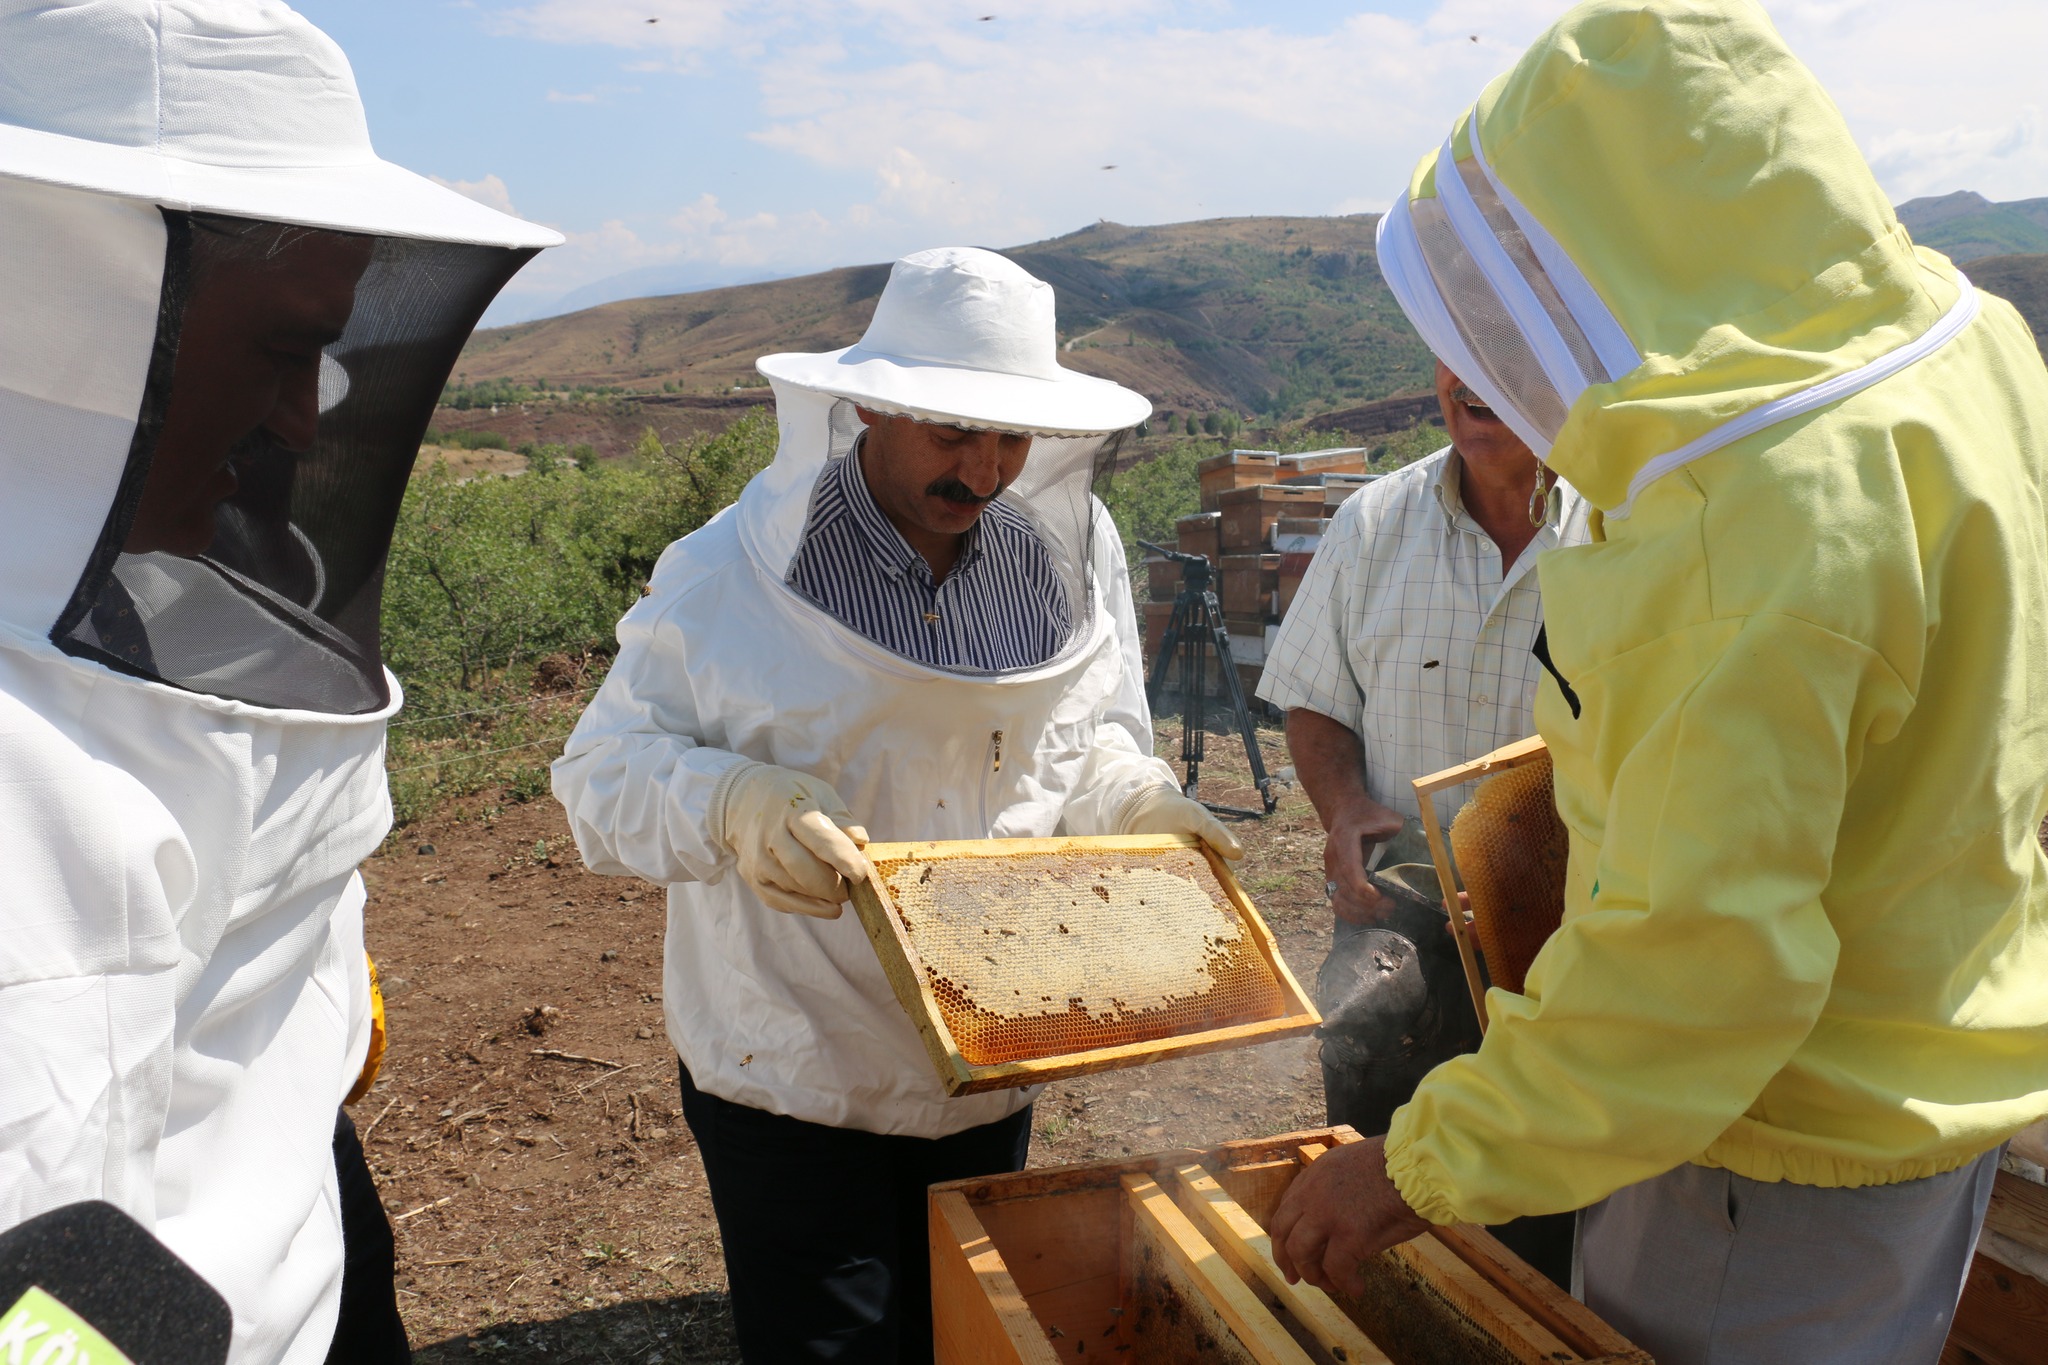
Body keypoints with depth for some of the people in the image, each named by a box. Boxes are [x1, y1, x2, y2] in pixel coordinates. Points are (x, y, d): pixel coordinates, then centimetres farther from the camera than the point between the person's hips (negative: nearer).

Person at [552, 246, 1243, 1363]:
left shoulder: (1063, 563, -1)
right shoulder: (728, 576, -14)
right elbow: (604, 771, -13)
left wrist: (1139, 807, -9)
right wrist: (734, 807, -32)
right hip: (793, 1078, -4)